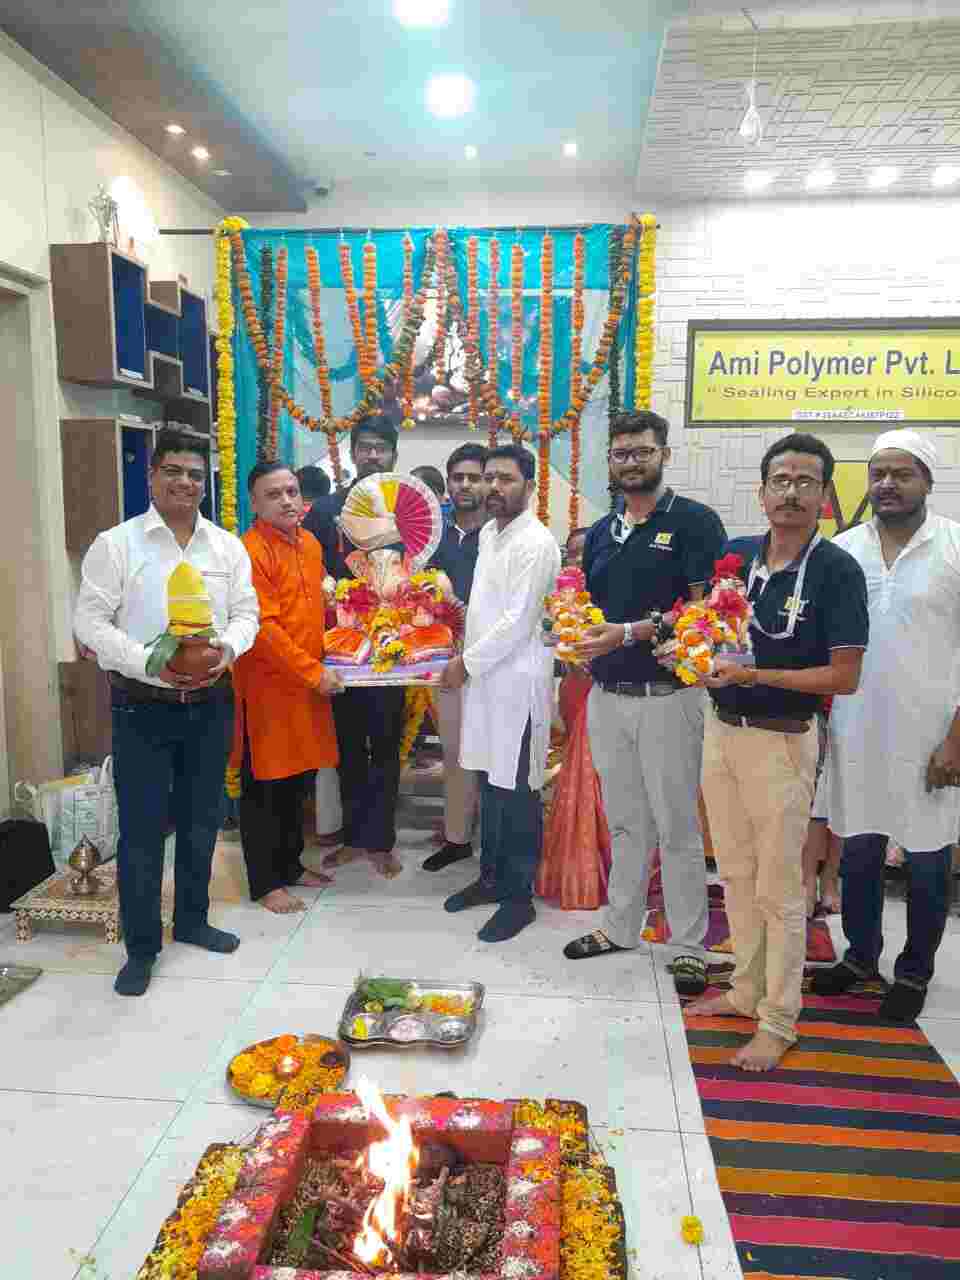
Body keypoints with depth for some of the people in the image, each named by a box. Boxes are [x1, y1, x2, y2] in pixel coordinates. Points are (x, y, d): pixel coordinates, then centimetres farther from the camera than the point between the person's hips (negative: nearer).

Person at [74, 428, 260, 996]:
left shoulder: (228, 546, 5)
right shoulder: (116, 544, -5)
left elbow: (246, 612, 6)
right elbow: (90, 621, -8)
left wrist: (228, 649, -15)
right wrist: (149, 663, -20)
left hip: (211, 704, 4)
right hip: (143, 706, -3)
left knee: (202, 821, 15)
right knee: (142, 830, 3)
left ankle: (192, 920, 35)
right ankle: (142, 947, 19)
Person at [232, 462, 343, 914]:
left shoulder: (310, 544, 11)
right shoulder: (251, 551, -15)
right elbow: (263, 628, -20)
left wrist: (321, 664, 11)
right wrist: (314, 672, -19)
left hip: (308, 684, 8)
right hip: (267, 686, -8)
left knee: (298, 782, 16)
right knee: (265, 787, 4)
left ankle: (290, 864, 32)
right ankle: (265, 883, 16)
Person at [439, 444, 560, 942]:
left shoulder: (536, 542, -14)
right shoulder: (488, 533, 13)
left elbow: (519, 620, -18)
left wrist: (466, 663, -12)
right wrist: (466, 660, 10)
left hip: (517, 679, -8)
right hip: (484, 675, 8)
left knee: (517, 790, 1)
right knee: (489, 781, 16)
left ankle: (519, 896, 13)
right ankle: (492, 876, 30)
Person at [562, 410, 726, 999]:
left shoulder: (695, 521, -6)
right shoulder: (601, 533, 14)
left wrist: (630, 633, -22)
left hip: (667, 695, -6)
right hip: (607, 695, 6)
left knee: (677, 827, 3)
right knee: (625, 822, 17)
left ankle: (690, 946, 17)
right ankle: (621, 926, 30)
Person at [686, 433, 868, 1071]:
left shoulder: (837, 569, -11)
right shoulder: (734, 554, 4)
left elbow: (844, 677, -14)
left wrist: (754, 675, -21)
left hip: (781, 740, -6)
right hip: (721, 730, 6)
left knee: (778, 888, 4)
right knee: (736, 874, 18)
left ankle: (778, 1021, 21)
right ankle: (747, 989, 35)